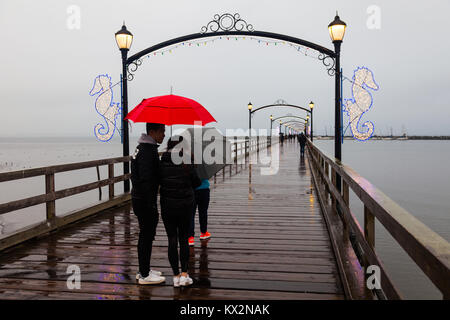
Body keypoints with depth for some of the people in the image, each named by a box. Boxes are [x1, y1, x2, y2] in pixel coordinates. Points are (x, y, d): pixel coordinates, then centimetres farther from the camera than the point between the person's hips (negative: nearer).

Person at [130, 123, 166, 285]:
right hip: (144, 201, -10)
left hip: (139, 198, 10)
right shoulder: (147, 151, -19)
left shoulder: (142, 148, 14)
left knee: (145, 235, 18)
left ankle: (143, 270, 29)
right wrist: (152, 207, -21)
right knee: (147, 236, -1)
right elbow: (146, 181, -24)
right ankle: (144, 275, 10)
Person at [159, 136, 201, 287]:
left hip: (167, 206, 1)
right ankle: (184, 274, 7)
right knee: (183, 239, 13)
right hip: (185, 206, -1)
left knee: (172, 239, 9)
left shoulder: (162, 163, -8)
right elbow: (197, 183, -1)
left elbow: (159, 181, 5)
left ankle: (176, 276, 13)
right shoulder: (187, 164, -12)